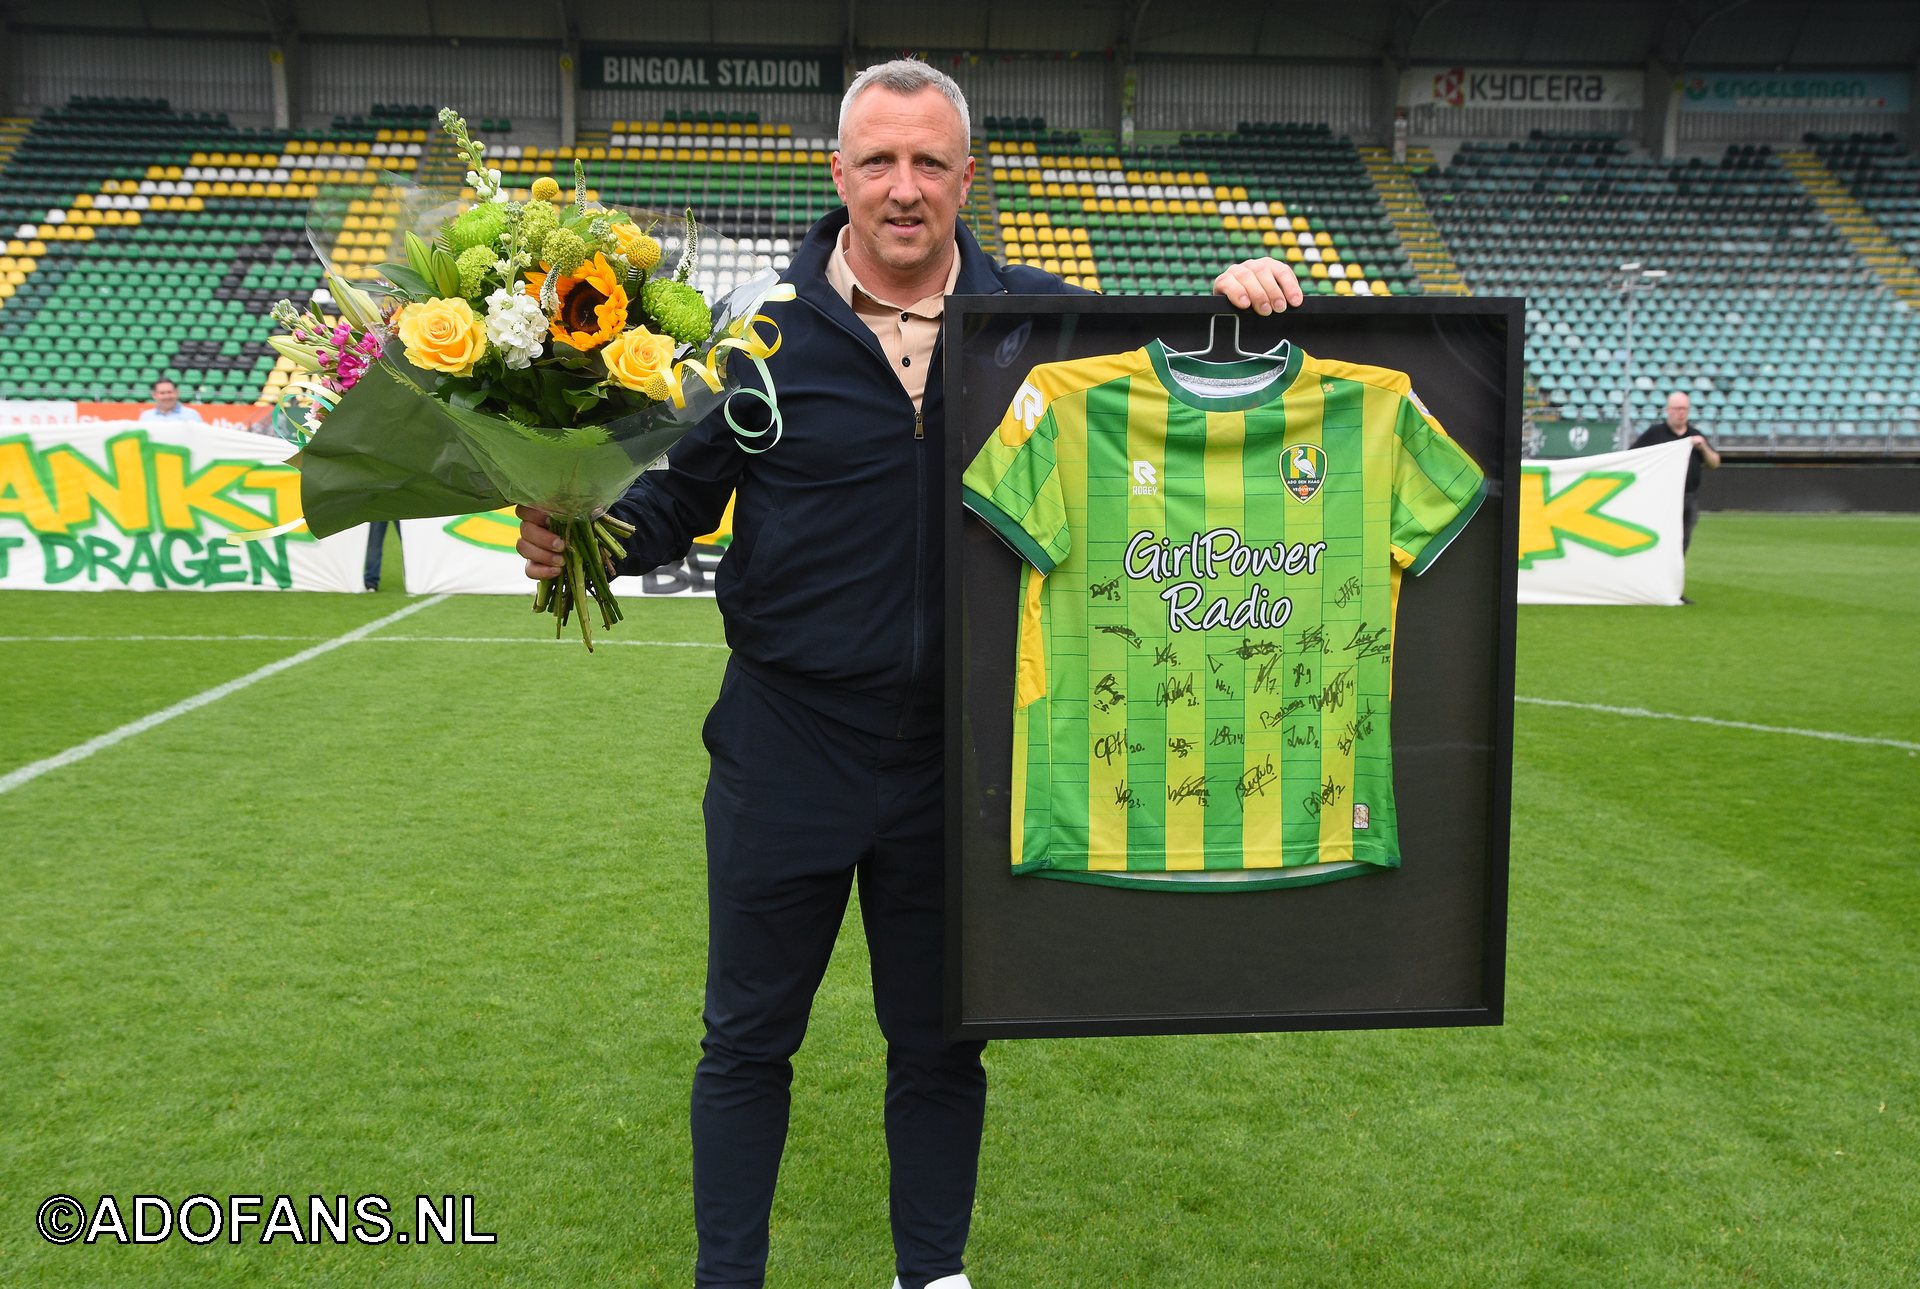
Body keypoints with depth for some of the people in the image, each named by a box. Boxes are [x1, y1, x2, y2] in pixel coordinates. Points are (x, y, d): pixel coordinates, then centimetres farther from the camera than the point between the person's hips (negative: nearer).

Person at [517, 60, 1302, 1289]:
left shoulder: (1033, 317, 2)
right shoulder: (767, 332, -4)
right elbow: (678, 493, -1)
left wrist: (1235, 305, -8)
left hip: (957, 756, 2)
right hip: (788, 744, -1)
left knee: (940, 1041, 16)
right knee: (749, 1039, 12)